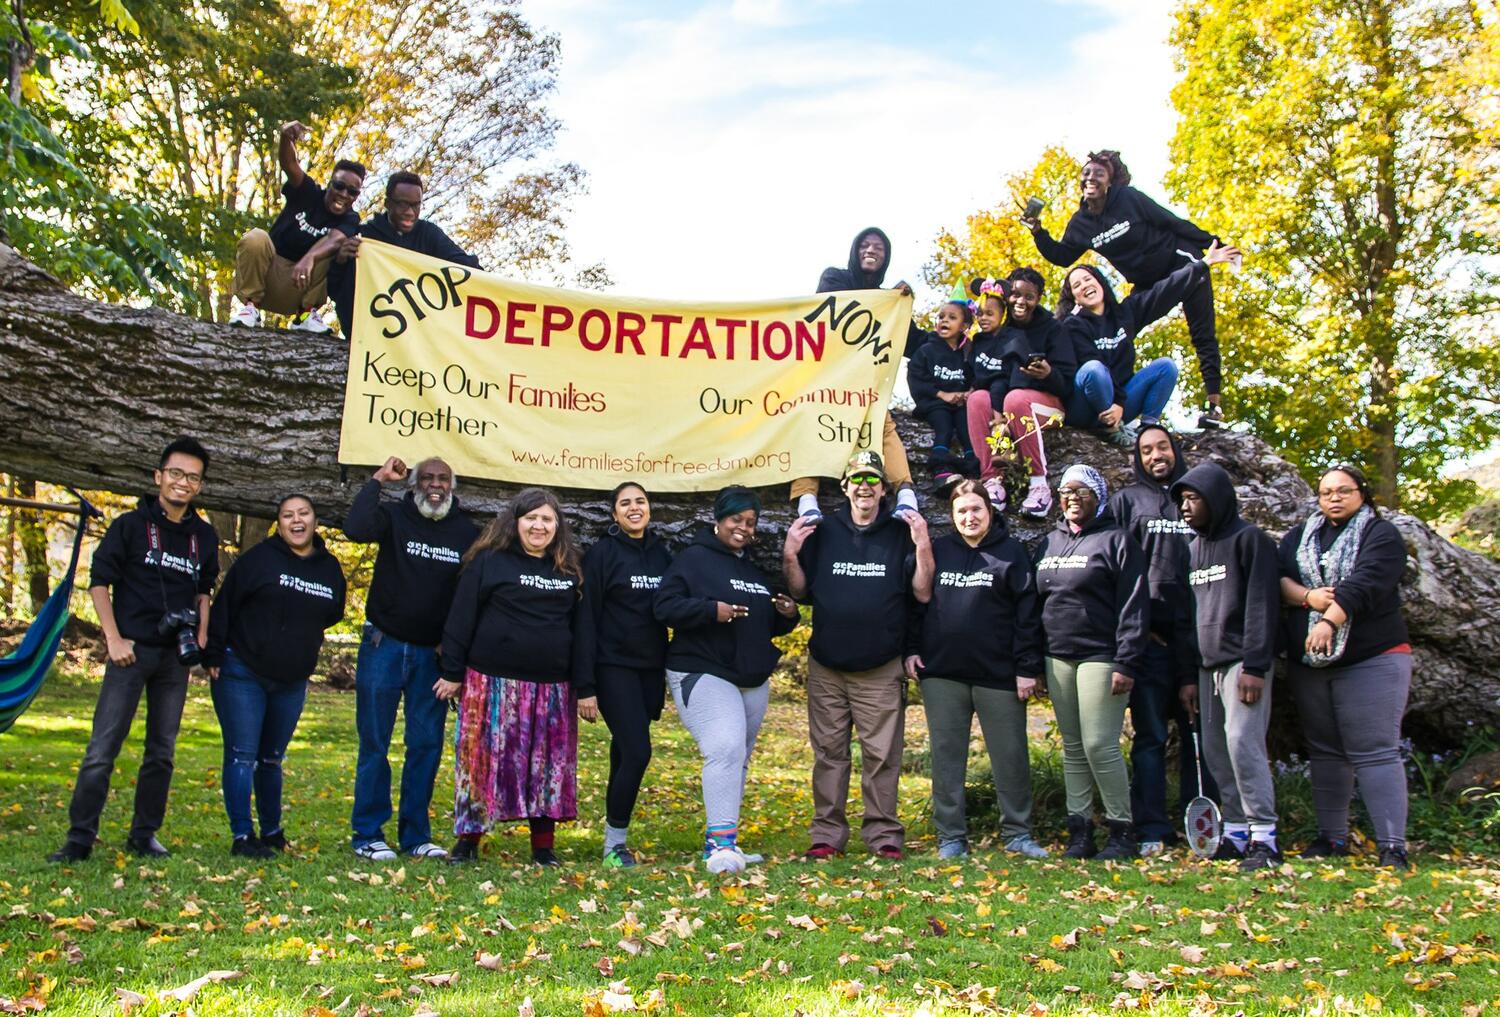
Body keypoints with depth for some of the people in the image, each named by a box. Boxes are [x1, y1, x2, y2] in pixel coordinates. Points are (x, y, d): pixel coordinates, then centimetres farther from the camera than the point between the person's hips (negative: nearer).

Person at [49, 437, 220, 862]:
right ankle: (80, 837, 3)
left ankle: (144, 835, 19)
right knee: (102, 748, -5)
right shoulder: (131, 525, -3)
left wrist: (201, 635, 6)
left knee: (162, 752, 8)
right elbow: (99, 581, -2)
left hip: (175, 656, 4)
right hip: (132, 651, -4)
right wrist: (114, 639, -9)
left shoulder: (204, 536, 8)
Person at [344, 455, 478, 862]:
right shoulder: (394, 517, -3)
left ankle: (415, 835, 15)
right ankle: (368, 835, 11)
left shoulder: (467, 532, 4)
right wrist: (377, 480, -17)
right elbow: (355, 528, -24)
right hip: (384, 645, -2)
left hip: (433, 654, 2)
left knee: (427, 744, 5)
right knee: (374, 743, 2)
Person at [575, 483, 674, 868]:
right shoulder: (602, 553, -7)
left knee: (626, 751, 10)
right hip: (614, 667, -5)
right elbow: (587, 618, -9)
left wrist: (669, 668, 7)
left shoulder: (661, 553, 10)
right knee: (637, 751, -12)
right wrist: (585, 684, -14)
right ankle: (614, 844, 2)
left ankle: (617, 837, 21)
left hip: (650, 668, 5)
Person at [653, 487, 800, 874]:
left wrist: (787, 614, 5)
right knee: (725, 748, -24)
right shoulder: (694, 559, -3)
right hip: (703, 674, -8)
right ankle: (721, 841, -24)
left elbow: (770, 627, 27)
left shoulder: (756, 572, 20)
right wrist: (712, 610, -25)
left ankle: (724, 843, 20)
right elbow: (664, 606, -13)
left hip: (754, 682, 8)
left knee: (738, 760, 11)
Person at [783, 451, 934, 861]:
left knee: (881, 756, 1)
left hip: (881, 672, -2)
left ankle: (883, 834, 11)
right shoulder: (822, 533, 9)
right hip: (826, 669, 2)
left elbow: (923, 594, -1)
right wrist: (790, 556, -7)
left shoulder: (900, 535, 4)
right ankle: (827, 834, 14)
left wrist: (923, 548, -14)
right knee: (829, 753, 7)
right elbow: (799, 592, 10)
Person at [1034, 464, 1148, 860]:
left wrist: (1127, 664, -16)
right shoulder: (1049, 543, 16)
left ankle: (1121, 830, 4)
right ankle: (1079, 831, 13)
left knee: (1100, 746, -9)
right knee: (1073, 748, 8)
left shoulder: (1116, 541, -2)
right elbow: (1036, 602, 17)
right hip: (1058, 659, 6)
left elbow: (1133, 607, -9)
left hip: (1100, 657, -6)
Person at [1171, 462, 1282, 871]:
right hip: (1208, 665, 7)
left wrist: (1255, 666, -18)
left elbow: (1261, 605, -11)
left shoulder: (1249, 539, -3)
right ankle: (1236, 833, 12)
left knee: (1243, 742, -15)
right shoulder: (1193, 548, 18)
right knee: (1216, 751, 5)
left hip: (1242, 662, -7)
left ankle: (1263, 836, -10)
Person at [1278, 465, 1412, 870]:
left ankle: (1393, 846, -7)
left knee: (1375, 752, -8)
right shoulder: (1298, 536, 15)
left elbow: (1365, 583, -17)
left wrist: (1330, 622, -31)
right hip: (1308, 662, 5)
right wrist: (1309, 597, -17)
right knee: (1324, 751, 10)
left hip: (1371, 659, -5)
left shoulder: (1381, 534, -1)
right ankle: (1332, 837, 19)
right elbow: (1277, 577, 2)